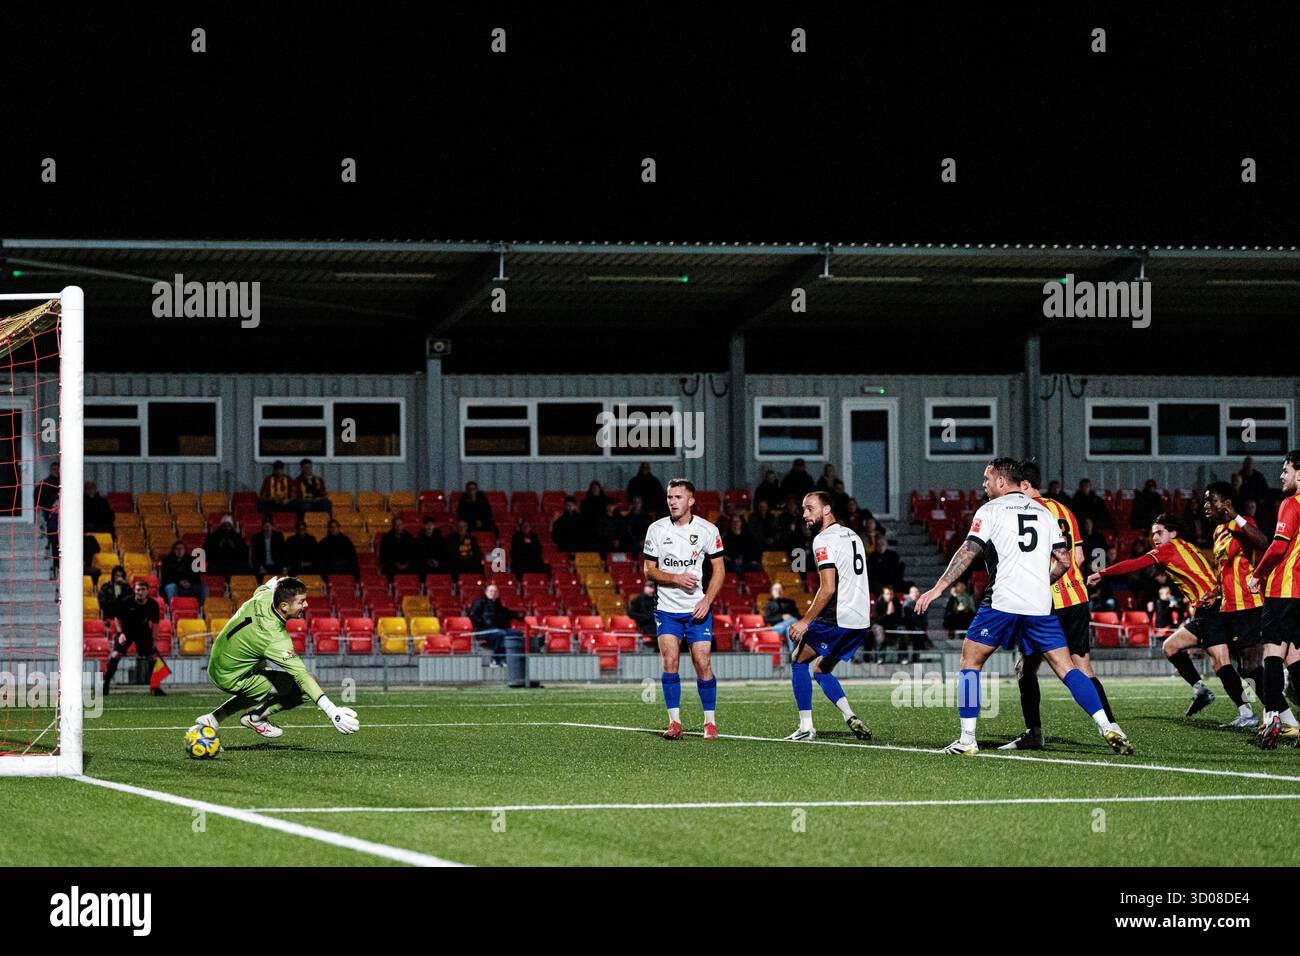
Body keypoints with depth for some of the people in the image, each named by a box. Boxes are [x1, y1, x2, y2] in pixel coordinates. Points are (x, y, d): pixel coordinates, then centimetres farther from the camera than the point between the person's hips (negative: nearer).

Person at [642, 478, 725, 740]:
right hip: (667, 608, 1)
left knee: (702, 664, -5)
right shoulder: (656, 529, 0)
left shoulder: (707, 530, -2)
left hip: (698, 610, -1)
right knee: (670, 662, -9)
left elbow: (719, 570, 2)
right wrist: (676, 578, -14)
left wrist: (707, 601, -10)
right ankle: (675, 722, -3)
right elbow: (649, 571, 3)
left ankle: (710, 722, 6)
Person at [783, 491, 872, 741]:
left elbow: (828, 589, -18)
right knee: (820, 670, 20)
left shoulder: (824, 540, -11)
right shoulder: (852, 536, 18)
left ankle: (806, 727, 1)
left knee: (798, 660, 8)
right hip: (861, 621, 8)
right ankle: (850, 717, 2)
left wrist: (805, 621, -13)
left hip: (837, 619, -8)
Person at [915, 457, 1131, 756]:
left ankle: (967, 739, 1)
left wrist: (938, 588, -4)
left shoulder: (991, 510, 3)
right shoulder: (1044, 513, 17)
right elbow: (1064, 562, 15)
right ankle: (1108, 728, -9)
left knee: (970, 661, 9)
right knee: (1066, 668, 4)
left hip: (1002, 601, -4)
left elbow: (969, 551, -6)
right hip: (1041, 605, 4)